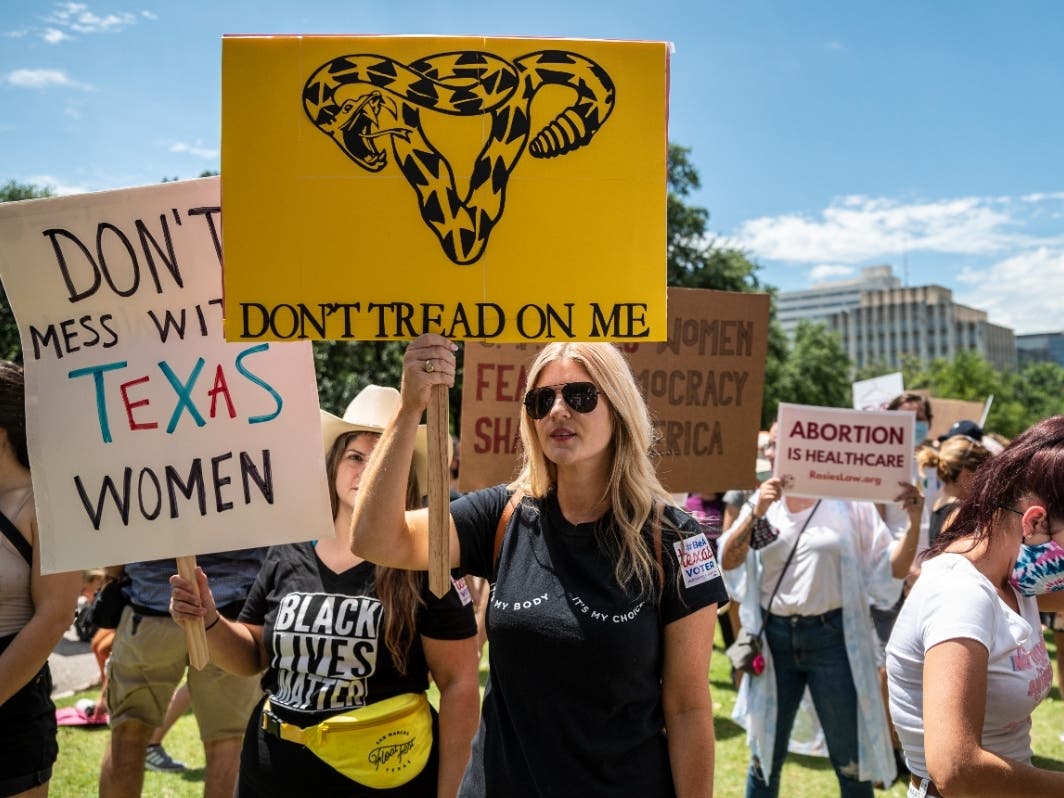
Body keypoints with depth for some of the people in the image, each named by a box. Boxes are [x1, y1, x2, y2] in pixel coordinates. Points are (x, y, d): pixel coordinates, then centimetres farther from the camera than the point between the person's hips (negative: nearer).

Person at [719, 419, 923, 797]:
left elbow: (887, 572, -2)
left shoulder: (849, 502, -2)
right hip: (774, 638, 3)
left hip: (833, 638, -2)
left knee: (851, 764, 10)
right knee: (765, 759, 15)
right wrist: (756, 514, -16)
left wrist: (914, 524, -15)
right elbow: (728, 563, -5)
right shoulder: (764, 501, 6)